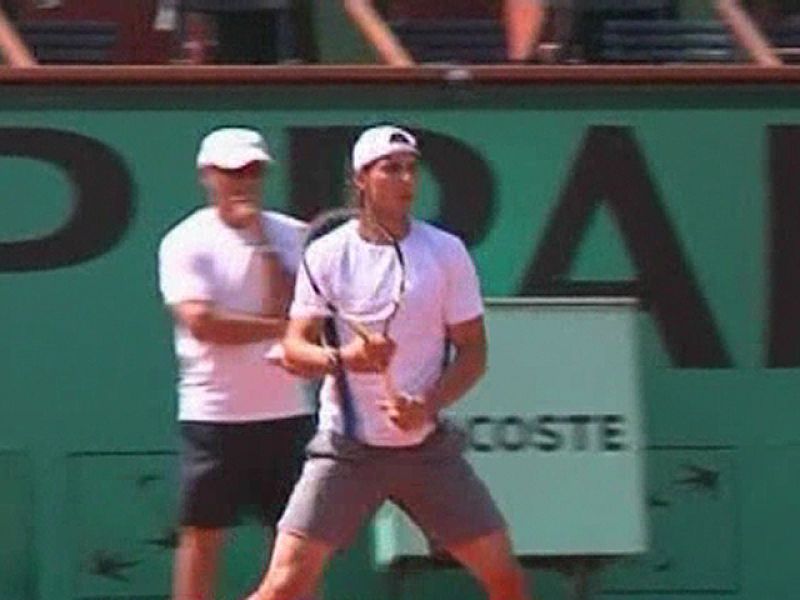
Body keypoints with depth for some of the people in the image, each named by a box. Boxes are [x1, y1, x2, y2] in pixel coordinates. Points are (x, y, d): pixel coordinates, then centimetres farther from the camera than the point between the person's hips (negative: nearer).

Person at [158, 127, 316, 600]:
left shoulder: (288, 236, 5)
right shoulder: (186, 242, -4)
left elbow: (286, 308, -8)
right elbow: (202, 323, -16)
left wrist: (261, 240, -11)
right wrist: (279, 327, -13)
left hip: (286, 413, 3)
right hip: (213, 414, -3)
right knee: (202, 537, 0)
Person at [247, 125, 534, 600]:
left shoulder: (446, 252, 0)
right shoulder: (327, 254, -2)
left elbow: (473, 352, 1)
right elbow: (294, 348, -5)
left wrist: (428, 405, -16)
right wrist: (344, 358, -26)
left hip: (428, 446, 2)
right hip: (347, 449, -2)